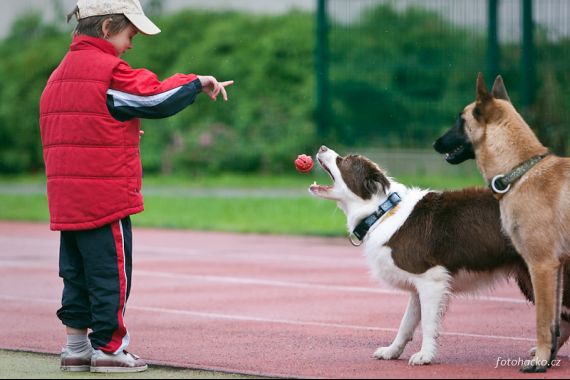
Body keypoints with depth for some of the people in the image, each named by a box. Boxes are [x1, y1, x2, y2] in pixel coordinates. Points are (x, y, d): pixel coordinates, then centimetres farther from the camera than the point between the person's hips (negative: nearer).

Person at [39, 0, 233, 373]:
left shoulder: (59, 75, 15)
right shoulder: (110, 72, -13)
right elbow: (159, 99, -13)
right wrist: (199, 82, 1)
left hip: (65, 199, 9)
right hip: (106, 198, -9)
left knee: (78, 273, 13)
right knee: (111, 273, 0)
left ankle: (76, 348, 16)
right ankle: (108, 349, 3)